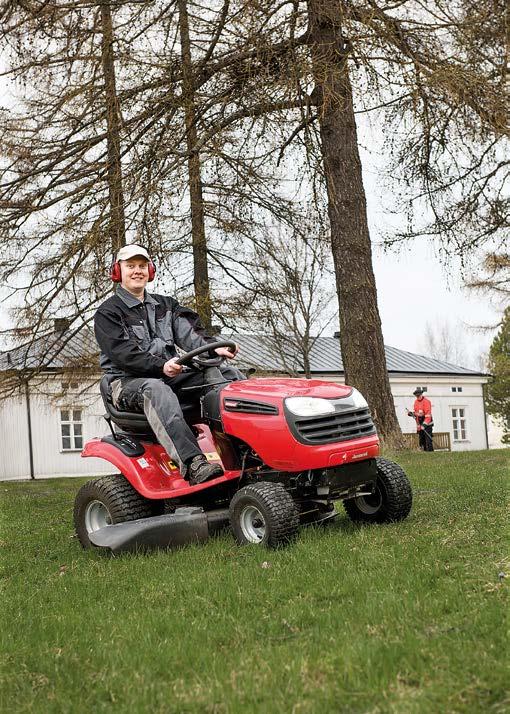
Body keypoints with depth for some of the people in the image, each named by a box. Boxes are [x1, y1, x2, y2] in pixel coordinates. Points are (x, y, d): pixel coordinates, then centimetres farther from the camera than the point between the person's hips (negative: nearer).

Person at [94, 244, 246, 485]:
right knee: (156, 390, -40)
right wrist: (161, 366, -29)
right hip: (129, 382, -6)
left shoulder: (165, 305, 21)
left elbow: (188, 333, 4)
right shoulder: (108, 313, 2)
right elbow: (123, 354, -14)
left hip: (170, 375, 6)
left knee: (222, 371, -14)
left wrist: (213, 348, -18)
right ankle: (193, 464, -56)